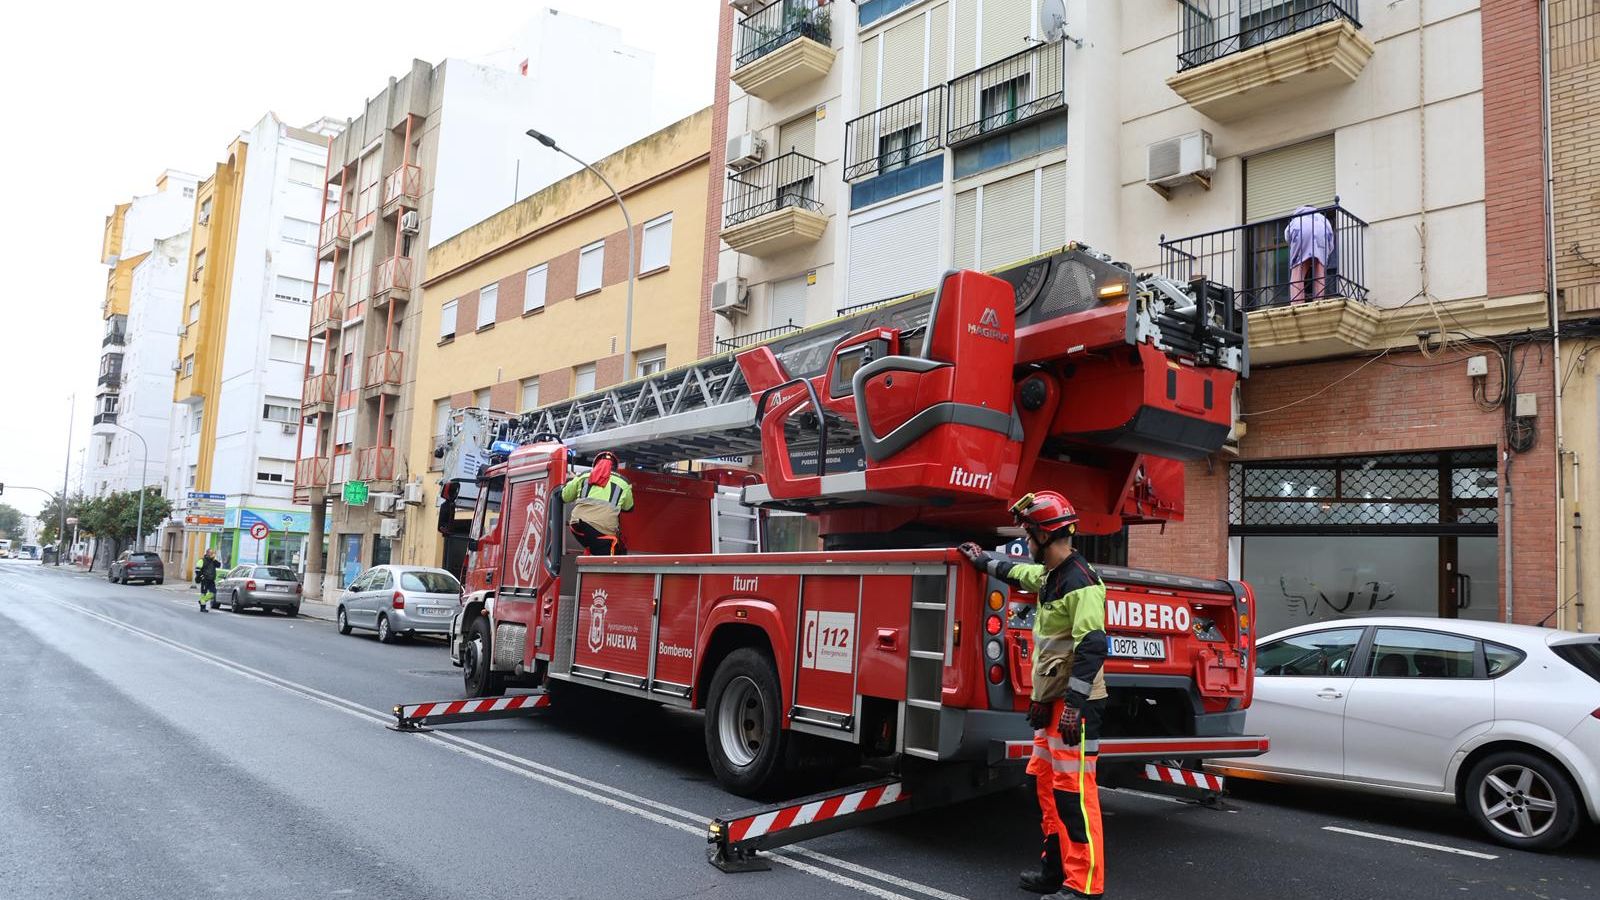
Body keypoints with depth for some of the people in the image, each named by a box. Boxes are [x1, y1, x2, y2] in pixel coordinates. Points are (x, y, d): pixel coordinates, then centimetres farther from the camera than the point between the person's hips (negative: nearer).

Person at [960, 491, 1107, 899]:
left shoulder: (1081, 582, -17)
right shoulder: (1049, 575, 13)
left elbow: (1092, 647, -23)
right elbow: (1017, 571, 36)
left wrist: (1075, 705, -25)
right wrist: (983, 560, 51)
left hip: (1074, 704, -10)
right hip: (1050, 700, 10)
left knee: (1073, 790, -8)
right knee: (1045, 782, 14)